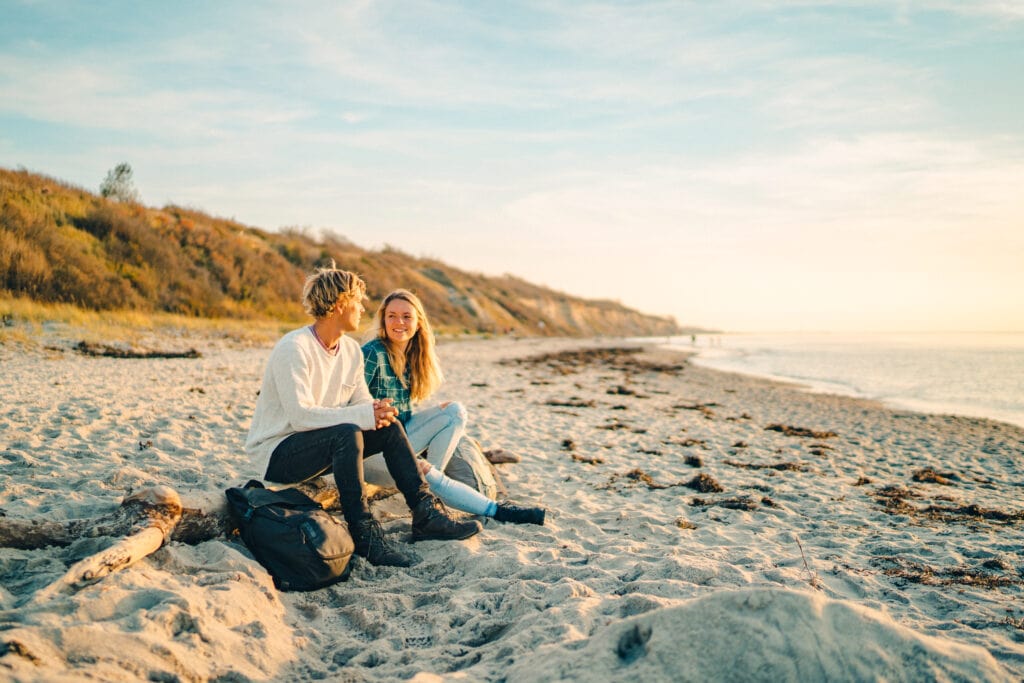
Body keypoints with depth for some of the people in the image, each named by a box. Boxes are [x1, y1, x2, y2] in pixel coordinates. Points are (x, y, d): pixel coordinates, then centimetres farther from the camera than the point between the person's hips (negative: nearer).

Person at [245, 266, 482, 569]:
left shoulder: (351, 349, 4)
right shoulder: (294, 349, -21)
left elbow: (361, 401, 6)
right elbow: (300, 416, -30)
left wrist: (377, 411, -19)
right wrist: (365, 414, -31)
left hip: (328, 445, 8)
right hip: (277, 452, -8)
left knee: (389, 427, -9)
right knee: (347, 433, -34)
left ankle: (426, 514, -10)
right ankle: (364, 535, -29)